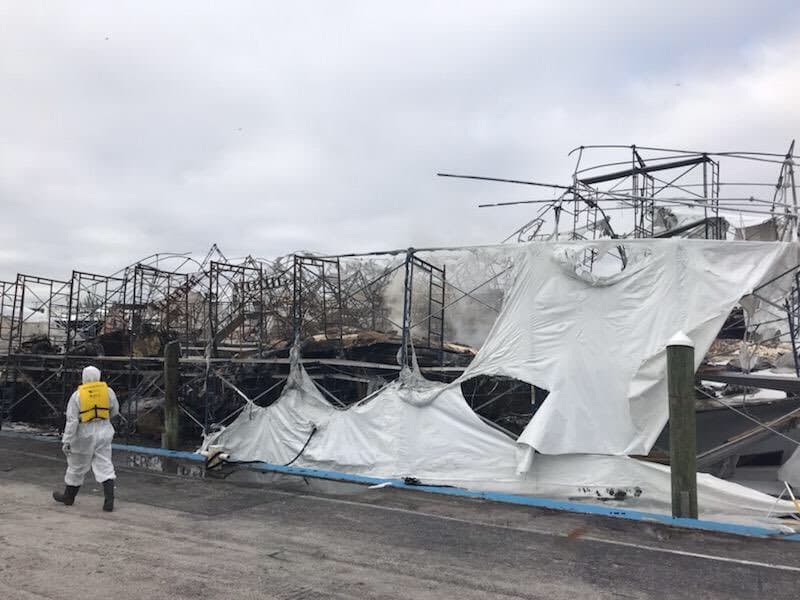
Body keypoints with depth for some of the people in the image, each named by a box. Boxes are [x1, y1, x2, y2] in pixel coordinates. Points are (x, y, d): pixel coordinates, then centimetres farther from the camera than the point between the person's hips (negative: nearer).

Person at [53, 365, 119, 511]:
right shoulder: (108, 391, -2)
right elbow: (115, 411, 9)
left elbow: (71, 420, -12)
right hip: (104, 432, 2)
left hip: (85, 435, -2)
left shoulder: (77, 395, -9)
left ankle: (69, 496, 35)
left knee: (77, 466, 15)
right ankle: (109, 500, -6)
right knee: (104, 466, 3)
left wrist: (66, 441, -9)